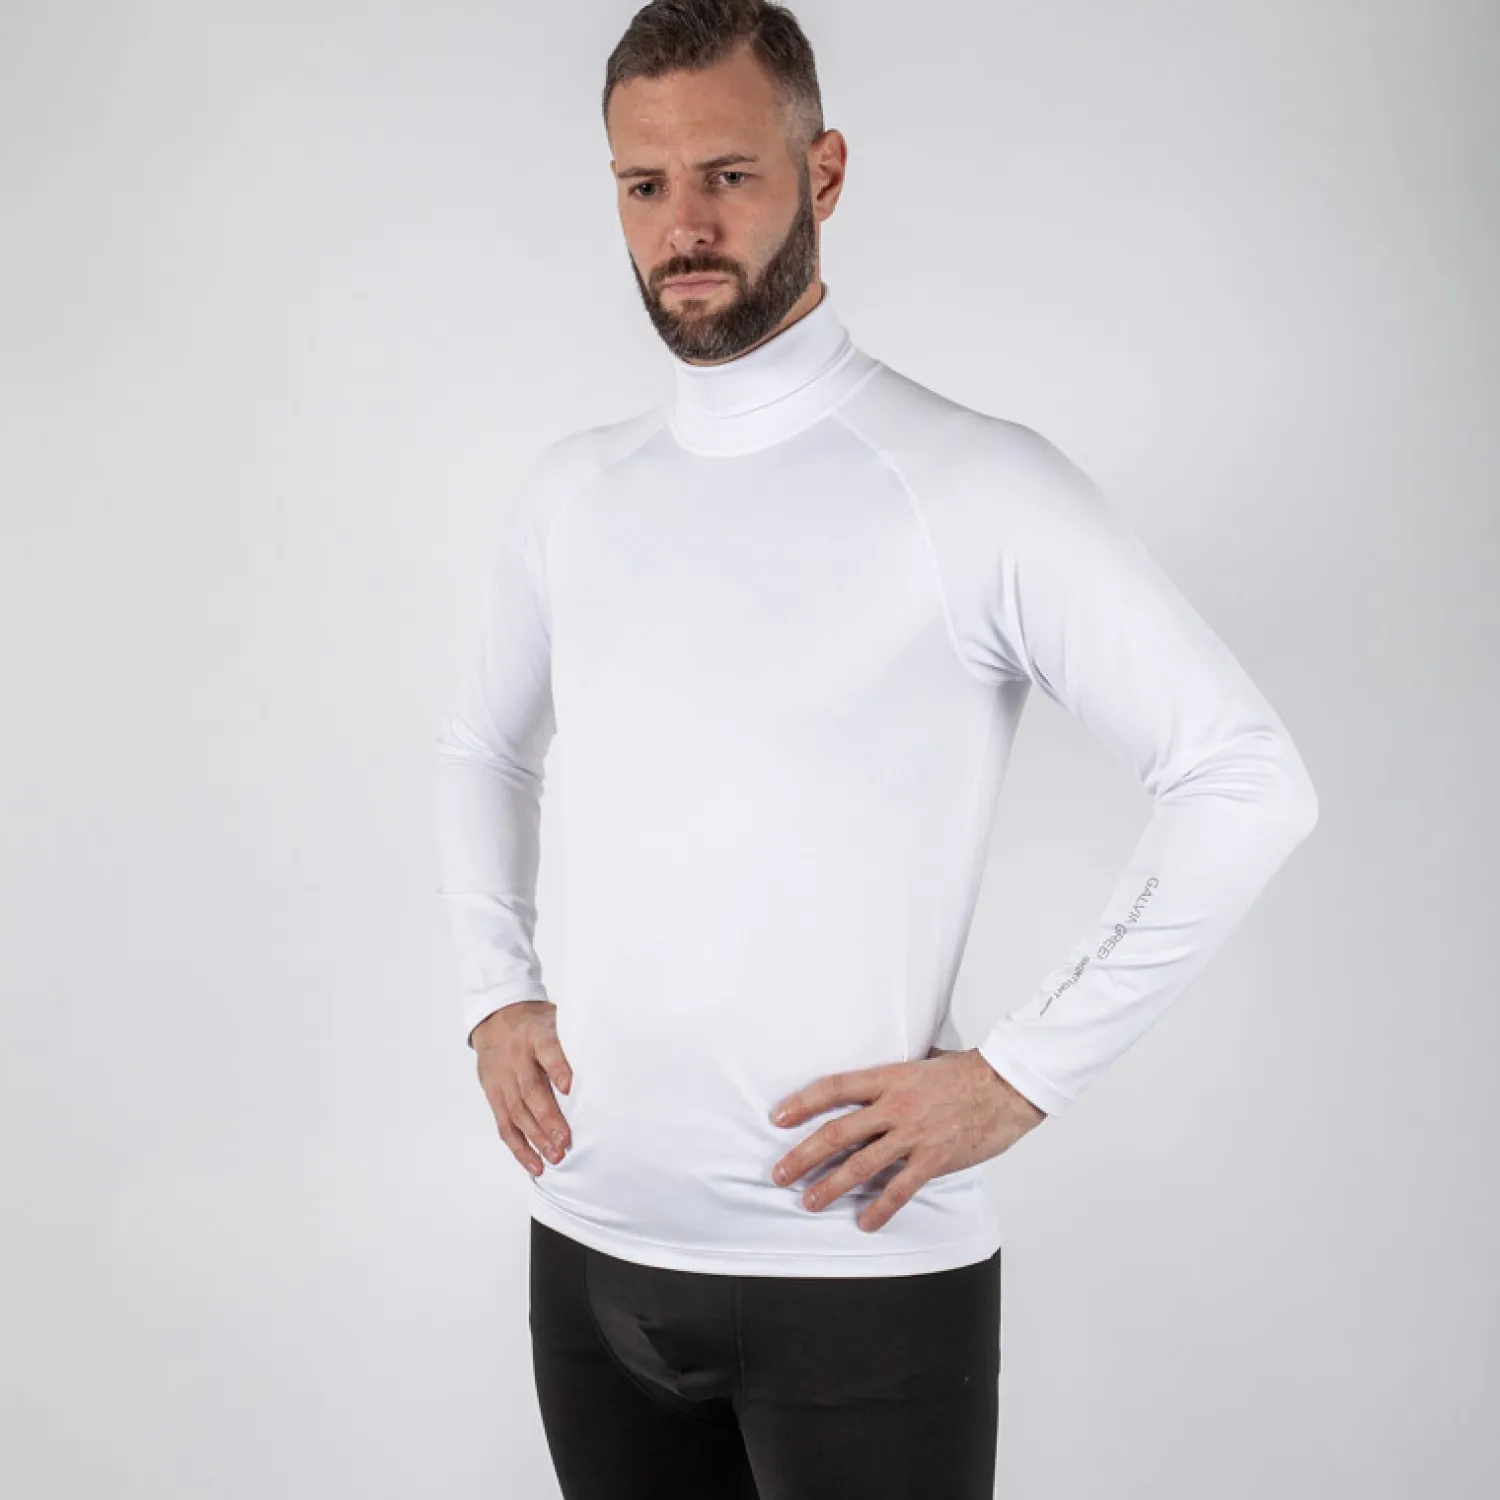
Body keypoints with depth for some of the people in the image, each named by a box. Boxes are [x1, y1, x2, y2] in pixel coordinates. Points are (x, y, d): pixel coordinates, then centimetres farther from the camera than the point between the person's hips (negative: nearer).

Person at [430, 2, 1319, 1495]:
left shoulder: (975, 485, -11)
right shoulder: (570, 492, 6)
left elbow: (1246, 780, -12)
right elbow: (482, 747, 23)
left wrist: (1020, 1075, -14)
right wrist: (493, 995, 9)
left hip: (862, 1262, -5)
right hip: (590, 1241, 5)